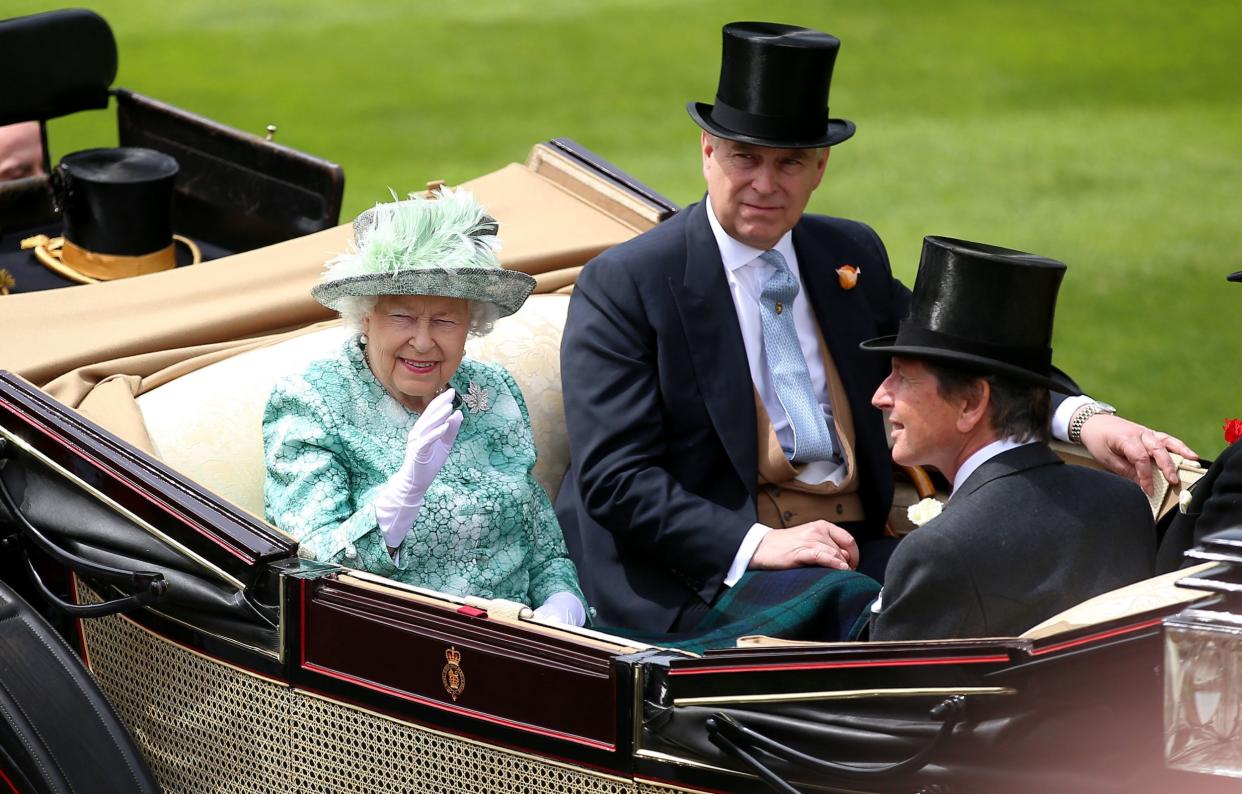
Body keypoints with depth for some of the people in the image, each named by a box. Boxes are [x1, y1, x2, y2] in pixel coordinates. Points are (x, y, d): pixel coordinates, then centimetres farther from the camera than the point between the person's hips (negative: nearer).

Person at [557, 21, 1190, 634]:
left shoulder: (853, 255, 15)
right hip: (708, 569, -6)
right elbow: (615, 478, -10)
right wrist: (757, 543, -24)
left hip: (856, 547, 6)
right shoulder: (623, 284, -3)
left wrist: (1084, 419, -9)